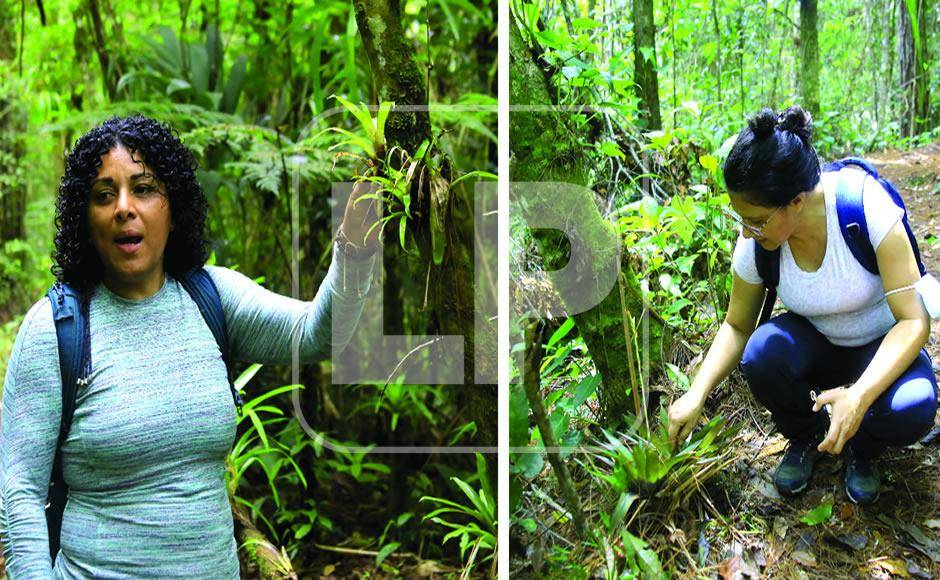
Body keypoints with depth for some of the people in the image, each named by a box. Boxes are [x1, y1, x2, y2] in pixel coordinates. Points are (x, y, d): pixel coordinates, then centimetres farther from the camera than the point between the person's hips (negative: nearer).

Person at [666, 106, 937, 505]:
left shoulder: (864, 205, -31)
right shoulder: (755, 242, -19)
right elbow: (737, 326, -3)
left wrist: (861, 395, -44)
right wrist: (696, 395, -18)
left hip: (883, 346, -3)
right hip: (816, 342, 3)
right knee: (760, 355, -32)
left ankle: (860, 449, 2)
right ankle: (805, 438, 2)